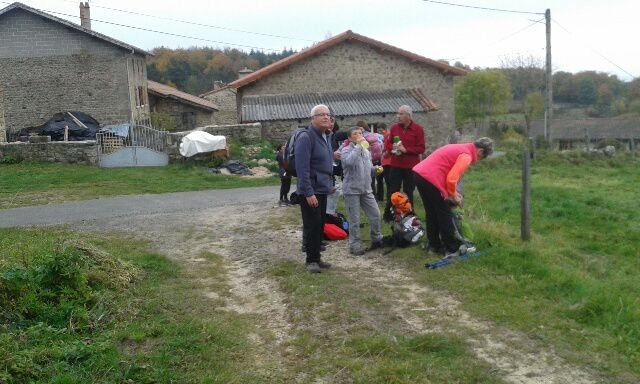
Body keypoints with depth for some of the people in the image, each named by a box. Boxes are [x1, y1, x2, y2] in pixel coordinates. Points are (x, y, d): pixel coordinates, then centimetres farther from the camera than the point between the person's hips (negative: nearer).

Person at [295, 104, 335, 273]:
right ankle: (311, 260, 8)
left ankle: (316, 257, 23)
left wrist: (330, 183, 20)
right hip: (310, 191, -9)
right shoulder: (306, 137, -17)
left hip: (322, 189, 9)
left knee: (320, 226, 13)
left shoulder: (327, 137, 12)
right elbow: (302, 168, -22)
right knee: (312, 226, -4)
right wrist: (308, 193, -25)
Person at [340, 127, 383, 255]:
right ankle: (355, 245, 13)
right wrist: (358, 146, -24)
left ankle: (377, 239, 27)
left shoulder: (366, 151, 11)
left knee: (376, 215, 9)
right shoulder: (346, 150, -10)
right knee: (354, 221, 0)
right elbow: (349, 162, -32)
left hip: (366, 190, 6)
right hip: (352, 190, -6)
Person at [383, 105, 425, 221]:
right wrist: (392, 147, -9)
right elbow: (387, 143, 14)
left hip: (411, 167, -2)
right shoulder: (394, 127, 6)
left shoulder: (417, 129, -4)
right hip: (395, 165, 2)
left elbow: (421, 148, -8)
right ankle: (388, 215, 11)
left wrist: (406, 149, -18)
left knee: (408, 192, 7)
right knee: (392, 191, 3)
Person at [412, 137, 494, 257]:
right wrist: (454, 195, 1)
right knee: (445, 215, 5)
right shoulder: (466, 156, -8)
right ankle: (451, 248, 13)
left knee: (431, 214, 20)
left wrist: (453, 191, 23)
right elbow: (451, 179, -16)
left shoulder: (460, 148, 21)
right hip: (430, 179, -9)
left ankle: (433, 246, 27)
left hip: (419, 173, 9)